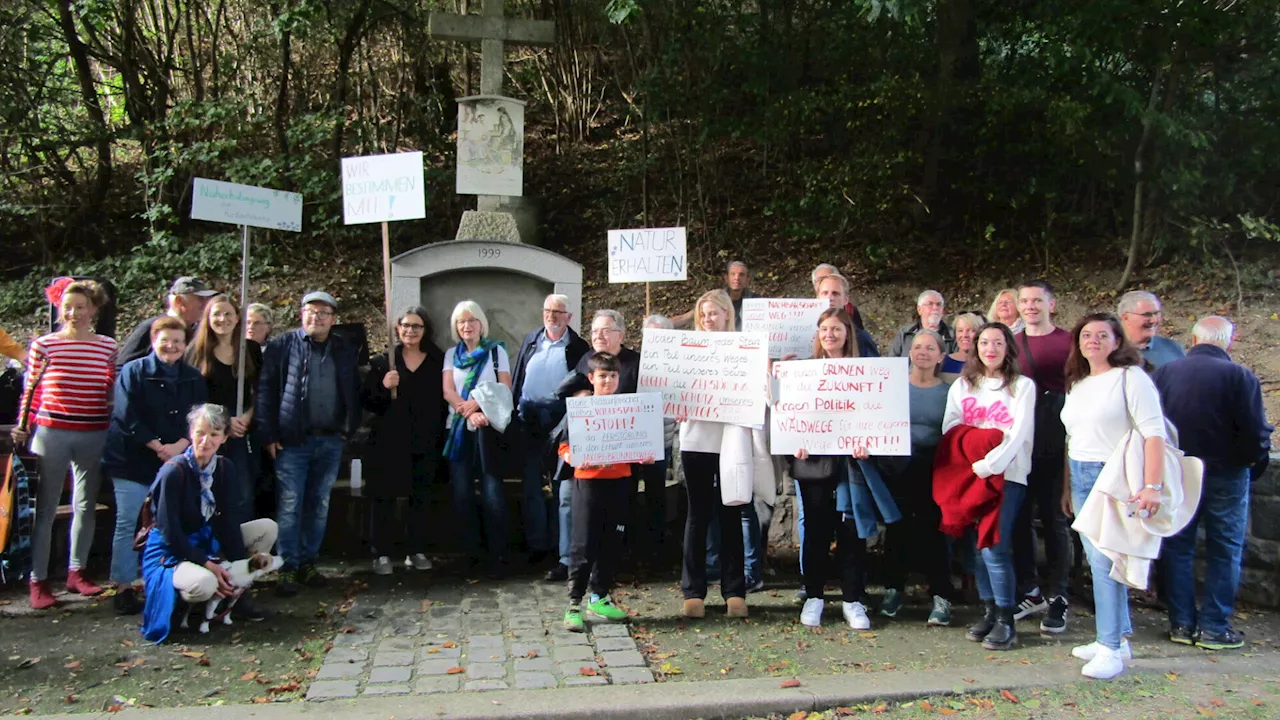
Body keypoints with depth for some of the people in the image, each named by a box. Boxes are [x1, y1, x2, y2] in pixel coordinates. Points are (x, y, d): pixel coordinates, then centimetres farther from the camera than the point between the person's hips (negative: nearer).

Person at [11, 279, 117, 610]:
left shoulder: (108, 347, 4)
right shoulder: (43, 345, -1)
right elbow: (30, 392, 4)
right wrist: (23, 427, -3)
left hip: (94, 436, 2)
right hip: (51, 433, -2)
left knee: (86, 506, 11)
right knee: (45, 509, 1)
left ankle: (76, 572, 24)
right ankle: (38, 580, 9)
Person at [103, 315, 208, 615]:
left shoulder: (193, 378, 8)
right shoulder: (133, 371, -3)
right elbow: (127, 417, -11)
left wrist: (179, 445, -14)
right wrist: (159, 447, -15)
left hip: (176, 461, 3)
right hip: (132, 460, -3)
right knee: (127, 523, -2)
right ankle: (123, 587, 5)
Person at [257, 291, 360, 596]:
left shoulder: (346, 350, 9)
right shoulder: (283, 346, 0)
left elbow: (355, 391, 12)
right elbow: (265, 391, -2)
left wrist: (349, 429, 1)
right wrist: (268, 435, -8)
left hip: (331, 442, 3)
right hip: (292, 441, -3)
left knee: (319, 505, 10)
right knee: (289, 507, -2)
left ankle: (308, 563, 21)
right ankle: (287, 569, 6)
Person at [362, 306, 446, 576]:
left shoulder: (438, 361, 4)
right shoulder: (382, 362, 3)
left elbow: (444, 400, 5)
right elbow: (366, 402, 1)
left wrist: (441, 434, -3)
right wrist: (383, 386, -18)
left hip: (425, 443, 1)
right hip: (388, 442, -1)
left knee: (420, 497, 8)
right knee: (383, 497, 1)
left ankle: (416, 551, 17)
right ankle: (382, 554, 7)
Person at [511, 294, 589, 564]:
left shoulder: (578, 347, 1)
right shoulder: (530, 340, 13)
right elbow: (516, 377, 14)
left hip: (560, 417, -4)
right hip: (529, 416, 4)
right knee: (531, 482, 6)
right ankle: (536, 543, 15)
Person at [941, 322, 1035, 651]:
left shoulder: (1022, 386, 3)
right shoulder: (961, 386, 15)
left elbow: (1019, 433, -7)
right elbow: (950, 429, 7)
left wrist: (988, 464, -18)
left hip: (1007, 474, -4)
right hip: (968, 474, 4)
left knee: (994, 546, -13)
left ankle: (1006, 621, -3)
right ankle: (989, 611, 15)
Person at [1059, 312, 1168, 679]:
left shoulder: (1130, 378, -7)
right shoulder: (1077, 384, 16)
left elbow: (1154, 433, -14)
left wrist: (1153, 487, -21)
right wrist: (1068, 485, 17)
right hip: (1081, 479, 7)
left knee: (1105, 562, -10)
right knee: (1098, 562, 10)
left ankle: (1111, 649, -3)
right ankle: (1118, 639, 20)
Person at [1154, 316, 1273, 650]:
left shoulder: (1164, 373, -3)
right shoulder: (1240, 377, -14)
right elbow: (1256, 433, -14)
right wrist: (1255, 464, 5)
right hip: (1226, 473, -3)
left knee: (1177, 547, 12)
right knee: (1225, 550, 9)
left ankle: (1182, 623, 16)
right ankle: (1214, 627, 10)